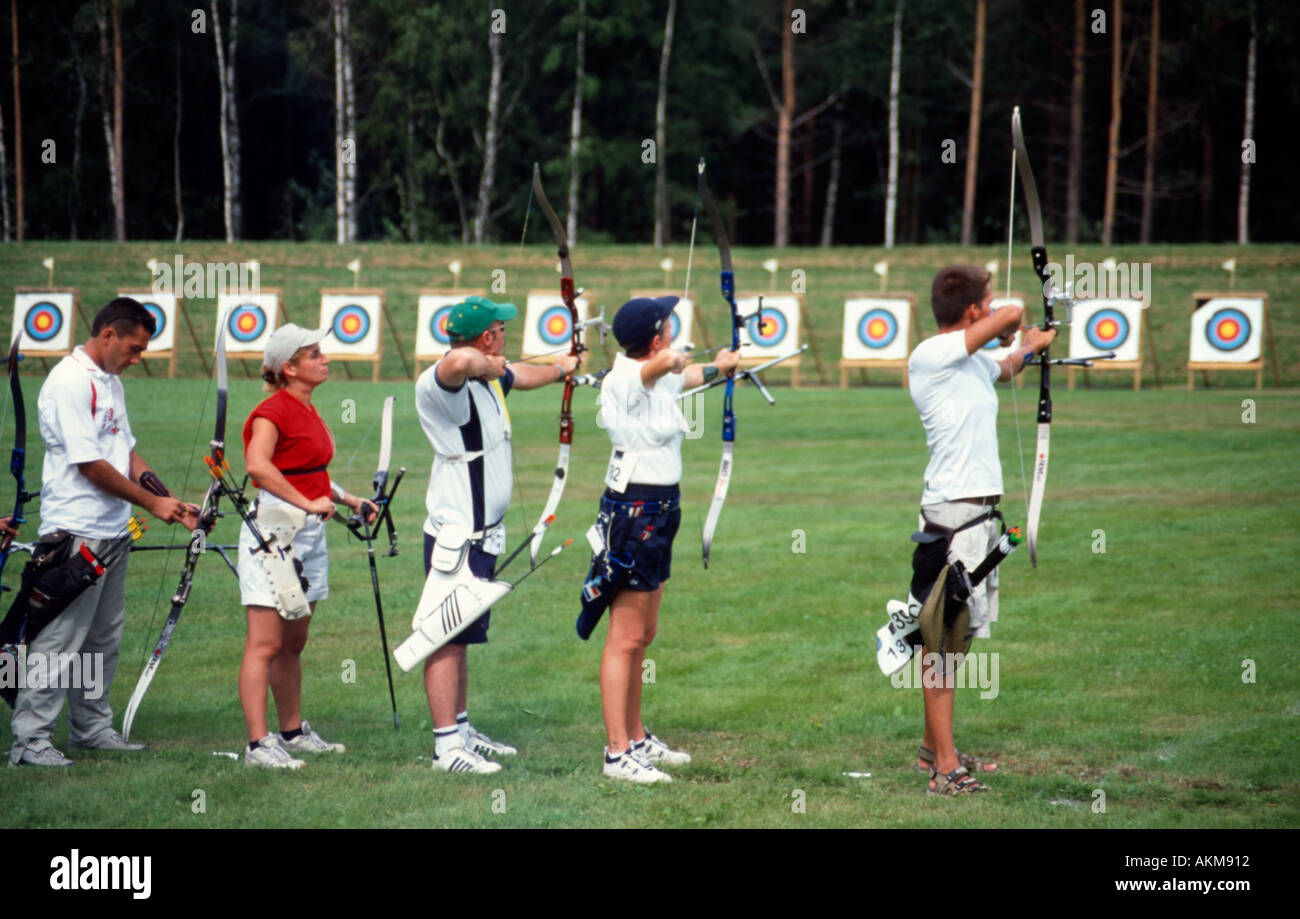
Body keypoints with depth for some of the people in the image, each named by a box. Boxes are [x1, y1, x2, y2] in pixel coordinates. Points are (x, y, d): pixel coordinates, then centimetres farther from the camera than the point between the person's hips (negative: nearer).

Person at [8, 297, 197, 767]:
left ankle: (91, 727, 23)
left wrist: (171, 503, 8)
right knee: (60, 638, -8)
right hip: (75, 533, -10)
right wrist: (152, 502, -11)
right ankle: (30, 739, -4)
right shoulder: (70, 382, -16)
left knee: (104, 636, 14)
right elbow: (90, 464, -18)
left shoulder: (110, 383, 15)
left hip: (111, 531, 10)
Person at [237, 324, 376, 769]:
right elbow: (257, 465, -28)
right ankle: (258, 744, -10)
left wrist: (351, 501, 23)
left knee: (293, 643, 17)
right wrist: (307, 502, -24)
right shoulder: (273, 411, -13)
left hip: (309, 533, 9)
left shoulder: (308, 411, 16)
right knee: (264, 644, -9)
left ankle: (293, 731, 26)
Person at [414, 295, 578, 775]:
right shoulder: (441, 385, -20)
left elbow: (522, 374, 35)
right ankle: (446, 745, -4)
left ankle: (461, 730, 26)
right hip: (455, 536, -10)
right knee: (447, 640, -6)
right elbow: (459, 362, -46)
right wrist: (489, 365, -24)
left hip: (482, 535, 10)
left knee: (461, 638, 17)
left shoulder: (490, 377, 11)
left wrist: (559, 368, 53)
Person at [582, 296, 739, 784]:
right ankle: (618, 753, -5)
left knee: (643, 635, 18)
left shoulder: (659, 379, 12)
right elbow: (668, 363, -36)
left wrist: (718, 365, 54)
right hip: (633, 513, -10)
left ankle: (637, 738, 28)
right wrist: (675, 359, -12)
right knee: (625, 640, -7)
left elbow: (685, 374, 35)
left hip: (657, 514, 10)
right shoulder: (623, 379, -17)